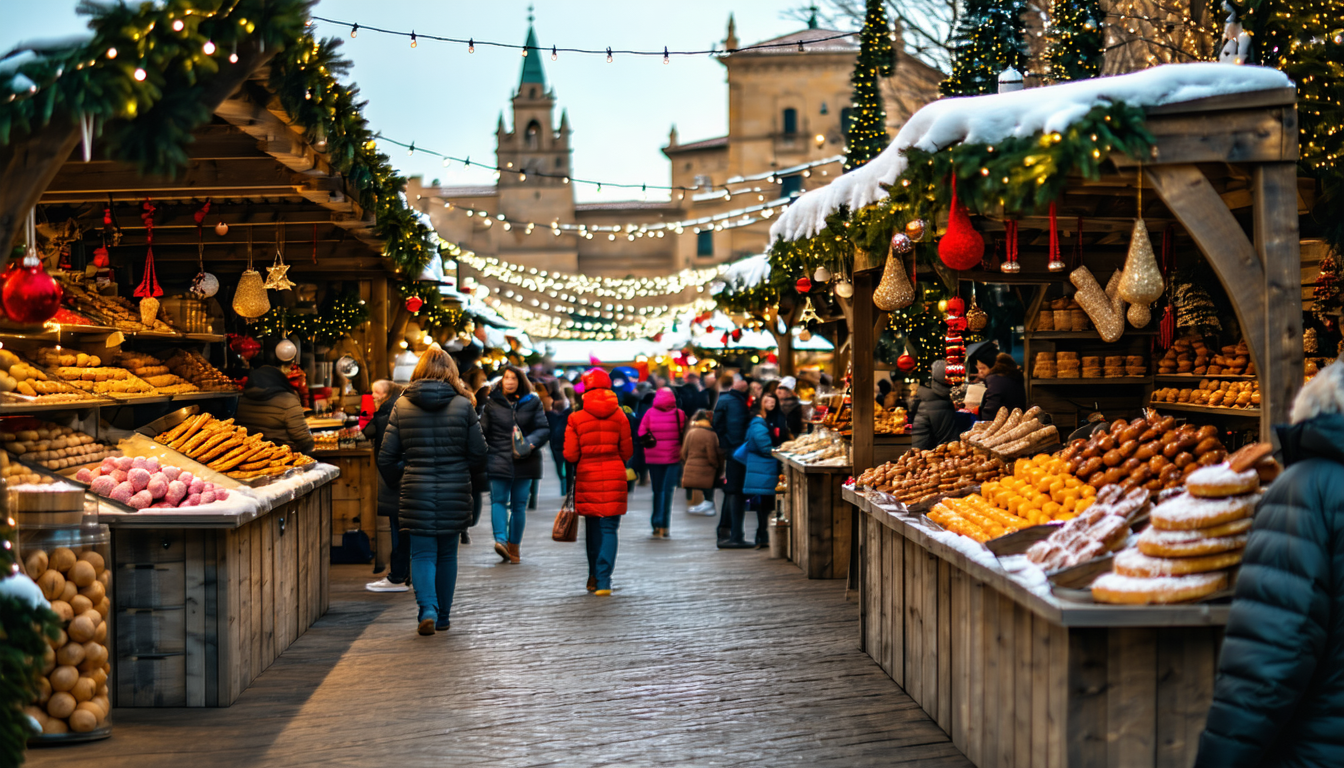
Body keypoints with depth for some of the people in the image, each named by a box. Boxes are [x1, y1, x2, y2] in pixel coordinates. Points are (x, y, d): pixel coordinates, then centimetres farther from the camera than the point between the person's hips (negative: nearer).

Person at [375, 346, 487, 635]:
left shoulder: (402, 405, -2)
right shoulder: (463, 405, -4)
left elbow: (386, 457, -1)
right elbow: (479, 453, -2)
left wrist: (398, 482, 17)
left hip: (416, 492, -1)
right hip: (454, 492, 1)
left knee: (422, 554, 4)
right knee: (447, 554, 14)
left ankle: (428, 609, -17)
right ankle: (442, 616, 22)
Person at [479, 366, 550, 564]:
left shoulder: (531, 403, 4)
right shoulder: (491, 403, 4)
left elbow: (544, 429, 2)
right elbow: (482, 432, 7)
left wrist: (531, 442, -17)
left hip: (524, 463, 1)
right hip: (499, 460, -1)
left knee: (519, 504, 4)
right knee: (498, 500, -9)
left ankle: (513, 546, 8)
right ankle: (501, 539, -17)